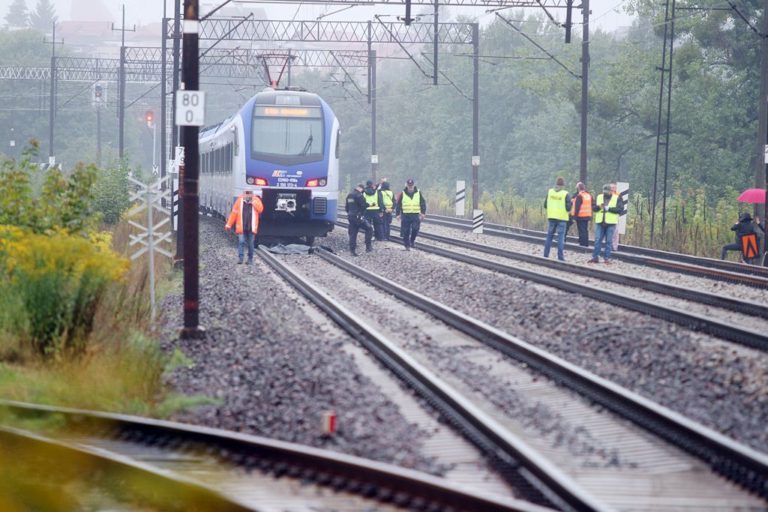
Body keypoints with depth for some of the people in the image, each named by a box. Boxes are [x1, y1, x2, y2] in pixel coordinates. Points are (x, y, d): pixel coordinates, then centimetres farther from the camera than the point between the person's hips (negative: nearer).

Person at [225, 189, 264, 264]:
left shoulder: (256, 200, 6)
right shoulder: (240, 200, 4)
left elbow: (260, 209, -9)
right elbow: (234, 213, 6)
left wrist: (253, 202, -16)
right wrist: (229, 224, 4)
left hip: (251, 227, 0)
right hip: (241, 227, 0)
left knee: (250, 244, 6)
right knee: (241, 242, -9)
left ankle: (250, 259, 16)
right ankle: (240, 258, -8)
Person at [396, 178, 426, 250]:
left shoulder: (419, 193, 5)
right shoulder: (402, 194, 4)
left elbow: (423, 203, 9)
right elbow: (398, 204, 8)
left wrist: (423, 213, 1)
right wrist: (398, 214, 3)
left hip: (416, 215, 0)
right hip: (405, 215, 0)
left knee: (415, 229, -14)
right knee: (406, 231, 0)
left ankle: (412, 240, 10)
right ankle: (407, 245, 10)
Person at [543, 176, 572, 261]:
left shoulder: (550, 192, -1)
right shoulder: (566, 194, -12)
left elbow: (545, 205, 3)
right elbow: (568, 208, -13)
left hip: (551, 217, 3)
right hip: (562, 218, -3)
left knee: (549, 235, 13)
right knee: (561, 236, 0)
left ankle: (546, 255, 14)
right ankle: (560, 256, -5)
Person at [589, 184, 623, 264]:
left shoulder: (617, 198, 0)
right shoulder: (599, 197, 11)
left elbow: (620, 209, -9)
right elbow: (593, 208, 9)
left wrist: (609, 208, -15)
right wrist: (598, 206, -13)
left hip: (610, 223, -3)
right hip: (600, 222, 3)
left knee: (609, 241, 1)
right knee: (597, 240, 2)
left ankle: (607, 258, 6)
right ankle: (595, 257, 6)